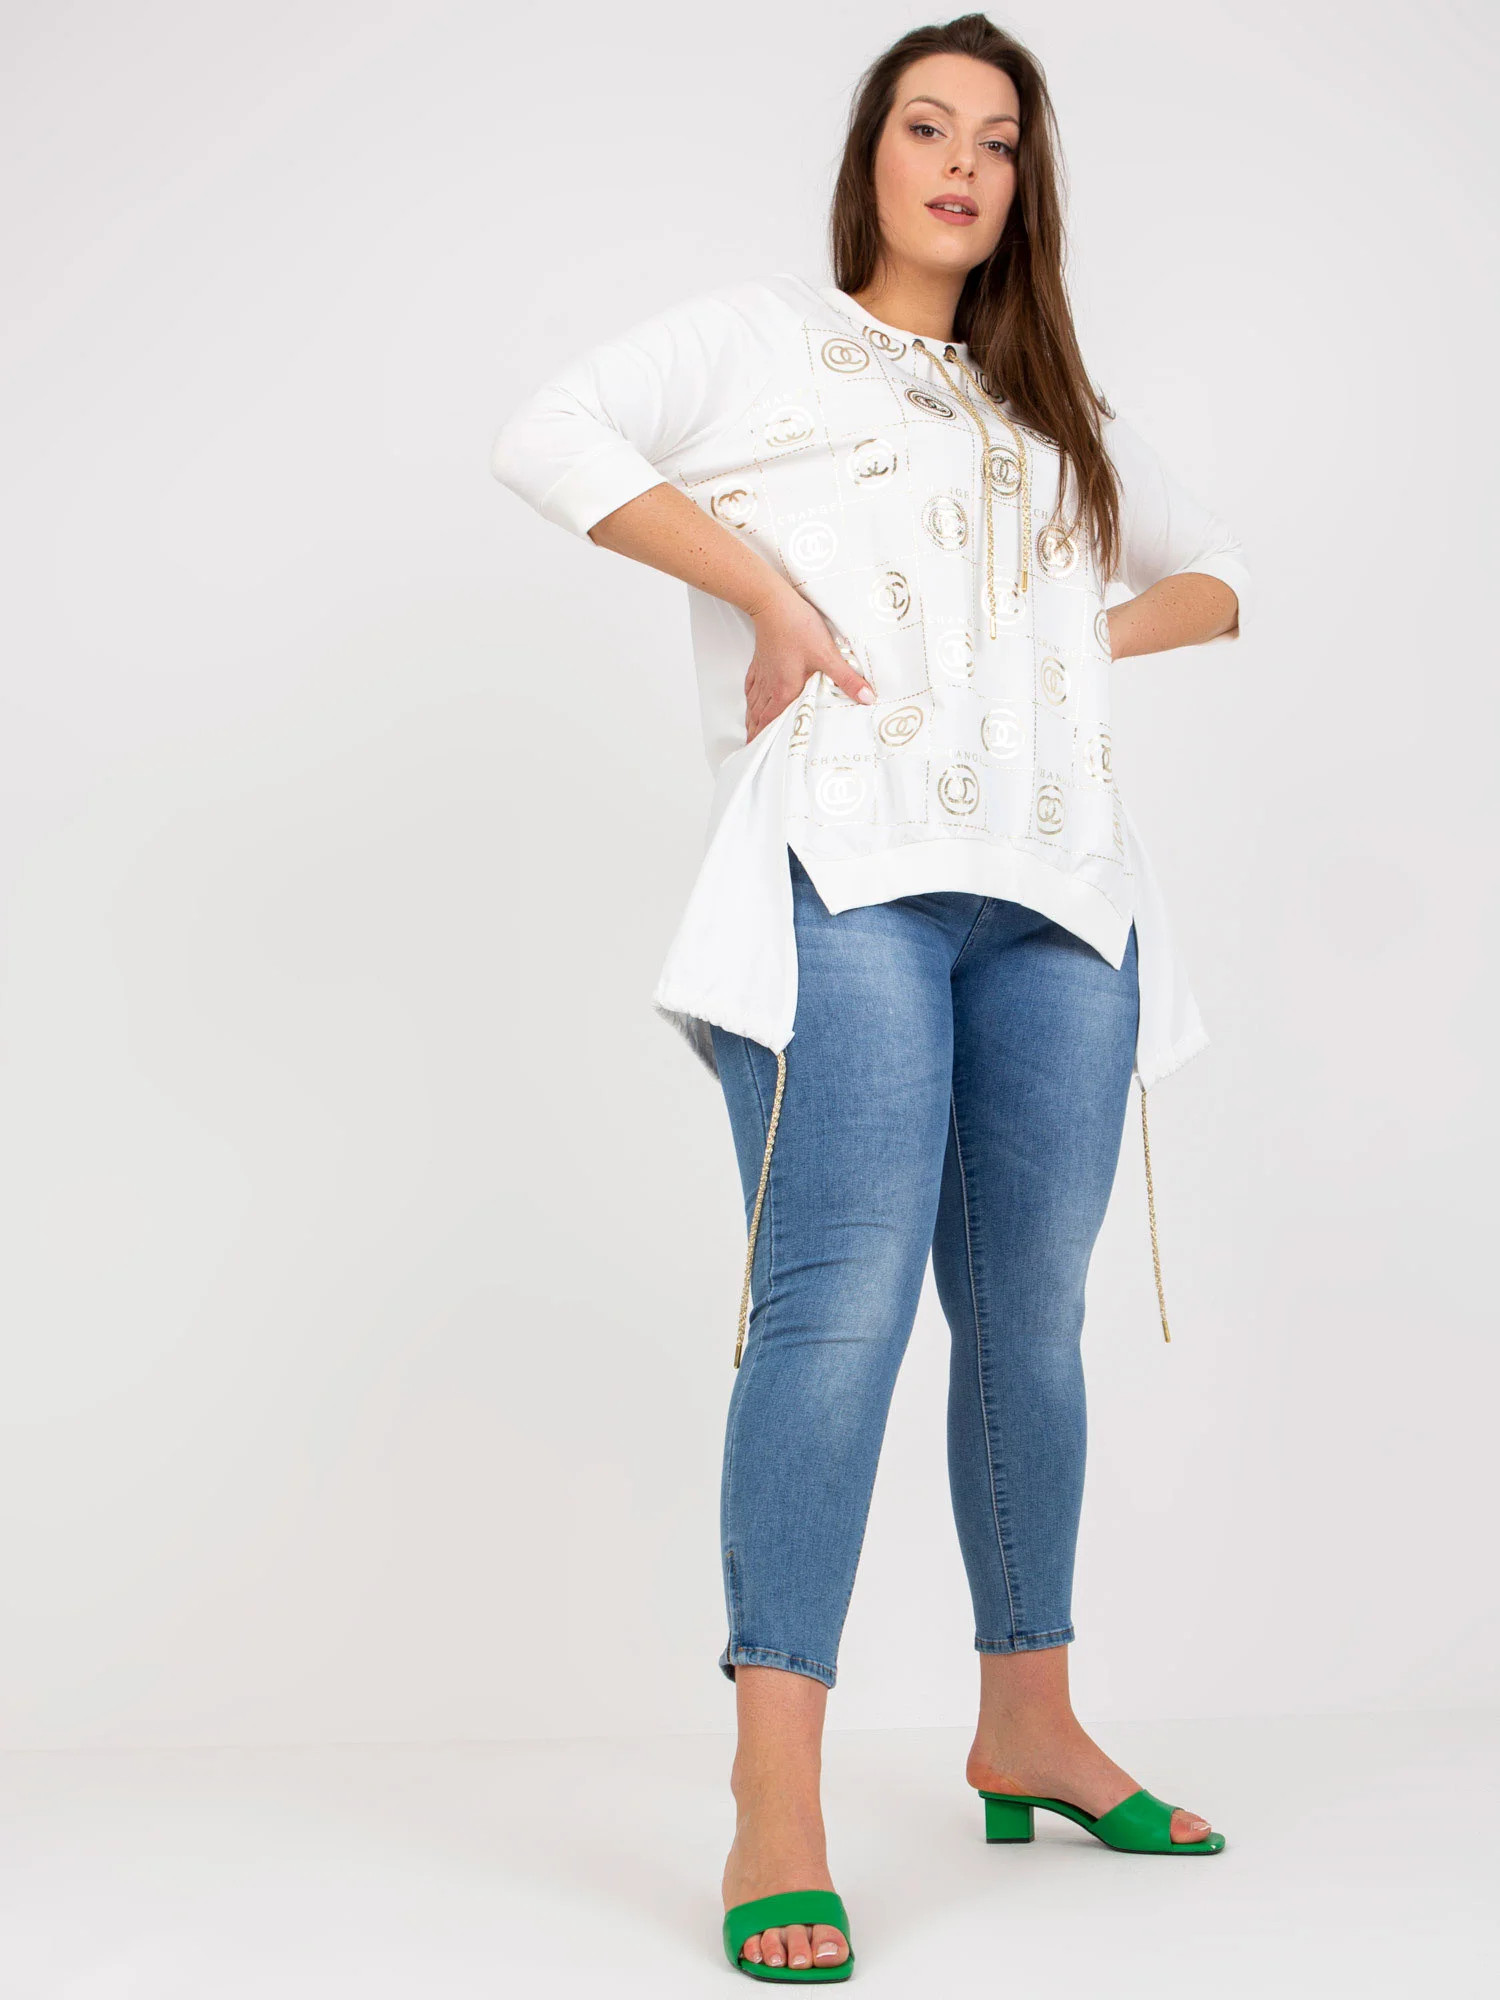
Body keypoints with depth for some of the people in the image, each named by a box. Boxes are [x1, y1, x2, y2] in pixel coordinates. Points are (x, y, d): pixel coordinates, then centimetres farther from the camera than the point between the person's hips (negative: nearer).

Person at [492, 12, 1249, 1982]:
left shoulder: (1058, 412, 28)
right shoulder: (760, 337, 14)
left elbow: (1215, 567, 34)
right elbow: (546, 439, 0)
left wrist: (1105, 628, 12)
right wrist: (768, 588, -9)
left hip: (1057, 893, 6)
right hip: (848, 871, -5)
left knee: (1032, 1319, 8)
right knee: (841, 1301, -17)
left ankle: (1029, 1726, 22)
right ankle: (776, 1814, -17)